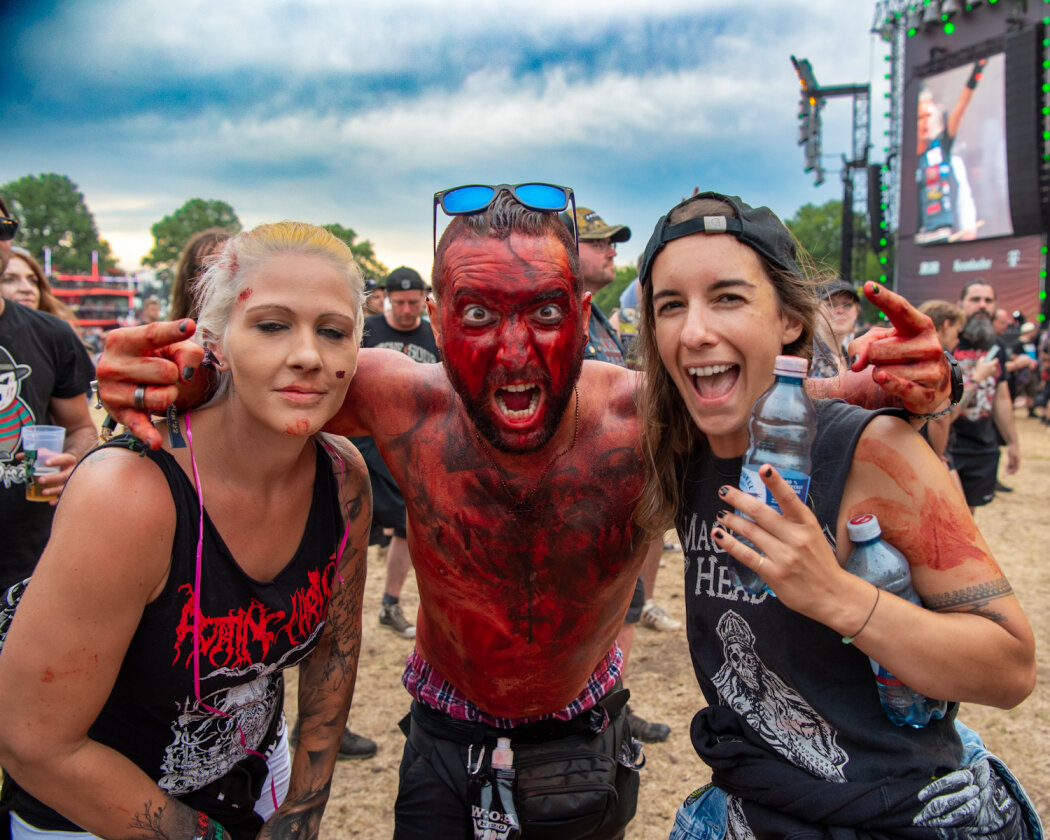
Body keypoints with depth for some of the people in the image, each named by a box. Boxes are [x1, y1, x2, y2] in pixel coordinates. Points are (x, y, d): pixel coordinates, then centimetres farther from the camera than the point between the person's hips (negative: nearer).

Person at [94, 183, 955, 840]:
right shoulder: (404, 404, -26)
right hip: (444, 738, 0)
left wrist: (887, 381, -36)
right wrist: (183, 371, -30)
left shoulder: (647, 418, -29)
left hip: (584, 735, 0)